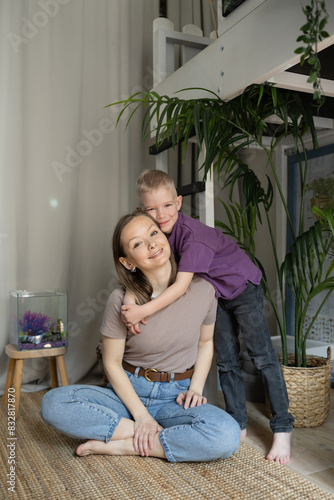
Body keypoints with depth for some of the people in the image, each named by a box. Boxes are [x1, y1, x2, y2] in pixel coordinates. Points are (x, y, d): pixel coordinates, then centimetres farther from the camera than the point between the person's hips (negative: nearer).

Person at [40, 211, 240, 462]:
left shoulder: (202, 290, -7)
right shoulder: (122, 300, -12)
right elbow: (112, 363, -5)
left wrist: (196, 388, -4)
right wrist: (141, 416, -13)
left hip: (176, 397, 1)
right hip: (129, 391, 0)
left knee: (227, 435, -31)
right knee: (53, 403, -25)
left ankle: (123, 445, -14)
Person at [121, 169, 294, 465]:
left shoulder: (193, 233, -34)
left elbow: (182, 285, -39)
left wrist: (144, 310, -44)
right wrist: (129, 301, -36)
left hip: (243, 287, -7)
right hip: (218, 295, 7)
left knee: (262, 356, -5)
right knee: (226, 361, 10)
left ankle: (283, 429, 6)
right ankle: (238, 425, 22)